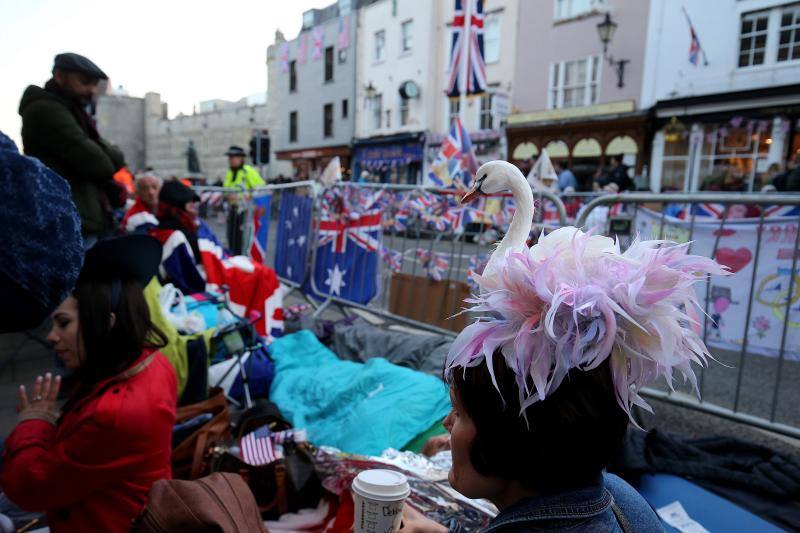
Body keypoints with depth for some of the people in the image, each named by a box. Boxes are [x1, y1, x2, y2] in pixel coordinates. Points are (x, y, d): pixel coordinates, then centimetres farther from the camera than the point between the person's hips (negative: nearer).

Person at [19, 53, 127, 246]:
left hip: (85, 224, 9)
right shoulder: (44, 109, -7)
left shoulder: (73, 113, 23)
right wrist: (107, 159, 5)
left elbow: (116, 159, 16)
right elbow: (95, 162, -16)